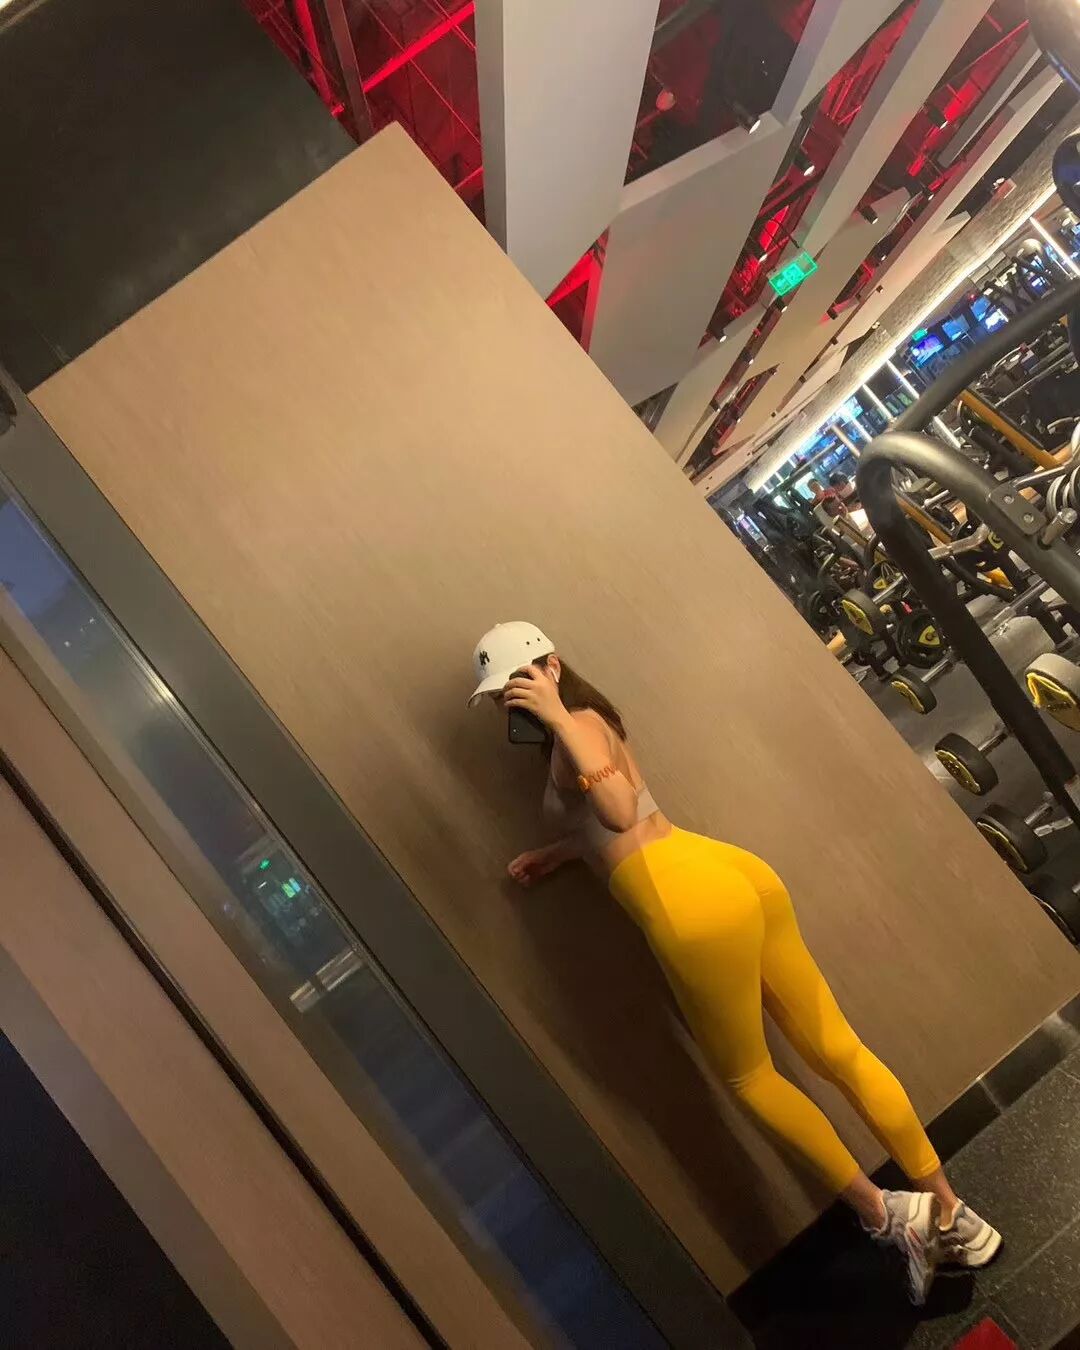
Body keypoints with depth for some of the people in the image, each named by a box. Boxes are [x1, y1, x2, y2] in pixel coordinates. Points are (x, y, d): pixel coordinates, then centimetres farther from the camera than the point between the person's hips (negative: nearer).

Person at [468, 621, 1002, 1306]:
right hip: (736, 875, 9)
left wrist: (558, 719, -26)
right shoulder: (593, 719, 19)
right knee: (837, 1050, 16)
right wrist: (558, 853, 33)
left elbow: (620, 814, -27)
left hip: (697, 906, -9)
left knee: (748, 1076, 14)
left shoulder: (578, 719, -8)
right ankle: (947, 1208, 29)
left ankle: (884, 1214, 26)